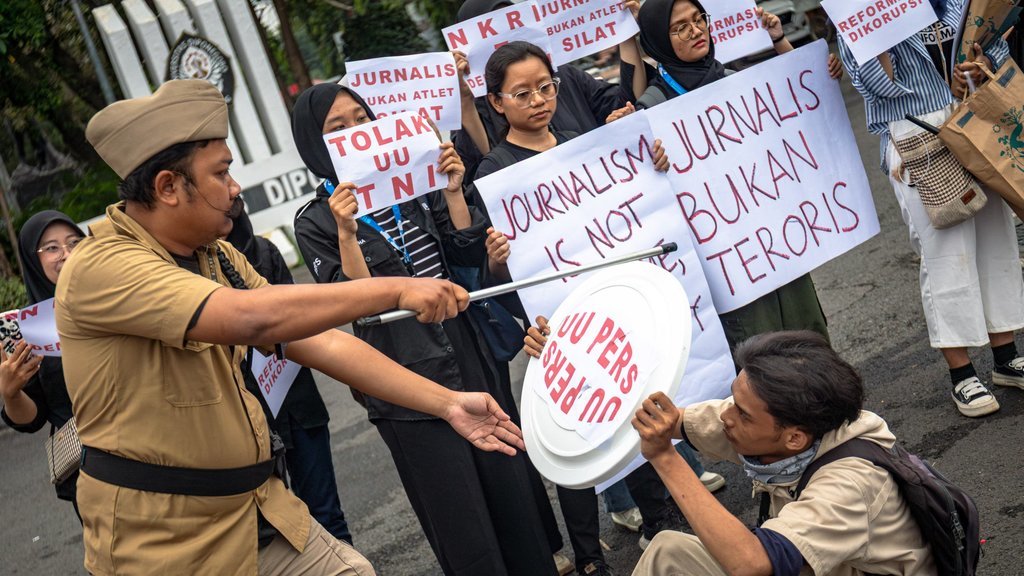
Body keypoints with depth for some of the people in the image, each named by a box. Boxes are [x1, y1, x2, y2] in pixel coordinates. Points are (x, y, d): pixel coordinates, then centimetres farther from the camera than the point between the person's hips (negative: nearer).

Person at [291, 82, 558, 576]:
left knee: (513, 489, 9)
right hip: (408, 382, -4)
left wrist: (453, 193, -6)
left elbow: (468, 253, 6)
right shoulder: (315, 222, -2)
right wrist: (347, 232, -23)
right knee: (462, 522, 2)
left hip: (471, 361, 4)